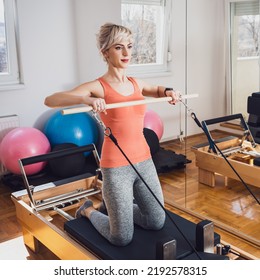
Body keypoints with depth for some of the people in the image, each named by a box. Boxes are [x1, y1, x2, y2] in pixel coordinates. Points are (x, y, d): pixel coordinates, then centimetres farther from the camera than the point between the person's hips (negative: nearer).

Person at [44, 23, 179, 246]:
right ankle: (89, 210, 32)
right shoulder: (98, 87, -11)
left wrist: (168, 92, 6)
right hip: (116, 167, -6)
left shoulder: (136, 83, 7)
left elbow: (157, 90, 29)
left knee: (157, 223, 15)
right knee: (122, 239, 4)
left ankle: (120, 207, 40)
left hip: (144, 161, 6)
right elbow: (50, 100, -20)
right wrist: (86, 99, -36)